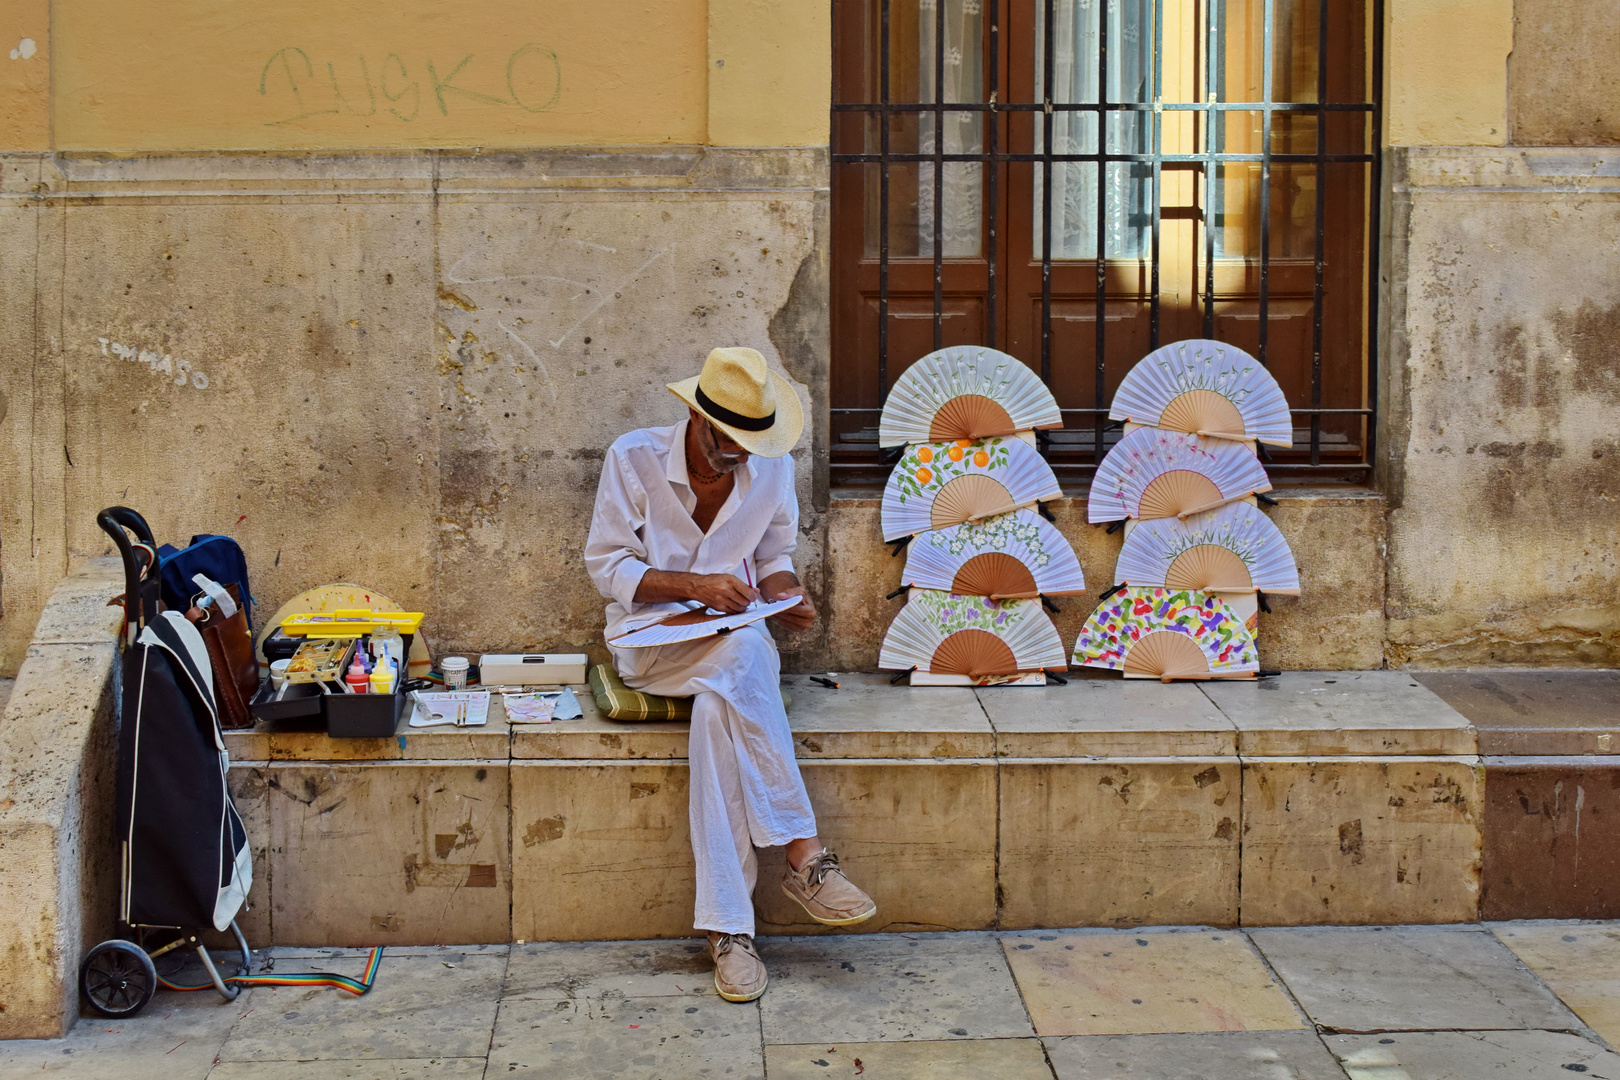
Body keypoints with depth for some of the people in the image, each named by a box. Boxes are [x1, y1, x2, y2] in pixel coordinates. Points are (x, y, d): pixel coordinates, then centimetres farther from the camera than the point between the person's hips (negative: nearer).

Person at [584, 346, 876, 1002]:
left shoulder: (771, 468, 3)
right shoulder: (634, 458, -7)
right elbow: (606, 566, -6)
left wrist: (785, 595, -7)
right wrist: (694, 586, -20)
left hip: (734, 640, 3)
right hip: (649, 638, -3)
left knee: (719, 707, -36)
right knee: (743, 654, -38)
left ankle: (726, 925, -35)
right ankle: (803, 855, -37)